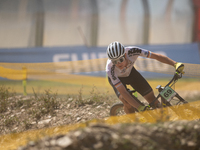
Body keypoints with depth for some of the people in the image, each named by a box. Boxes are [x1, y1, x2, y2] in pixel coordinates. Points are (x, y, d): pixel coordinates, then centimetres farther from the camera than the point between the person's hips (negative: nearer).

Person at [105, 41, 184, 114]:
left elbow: (156, 56, -26)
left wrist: (175, 64, -35)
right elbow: (123, 92, -40)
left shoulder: (132, 51, -37)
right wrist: (140, 108, -47)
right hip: (117, 78, -3)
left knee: (151, 97, -6)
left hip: (130, 72, 3)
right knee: (127, 103, -27)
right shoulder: (110, 69, -41)